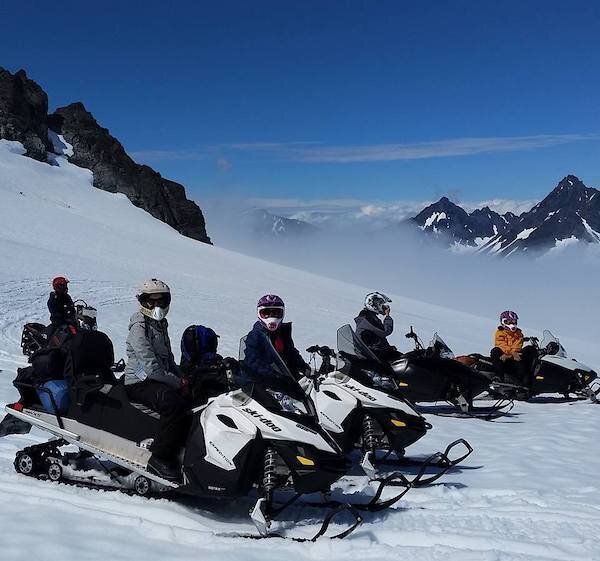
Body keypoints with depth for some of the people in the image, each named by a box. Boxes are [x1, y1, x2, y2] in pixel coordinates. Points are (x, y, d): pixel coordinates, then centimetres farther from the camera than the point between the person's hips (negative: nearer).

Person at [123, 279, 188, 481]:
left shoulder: (161, 325, 19)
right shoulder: (139, 327, -9)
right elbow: (150, 368, -18)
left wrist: (182, 379, 10)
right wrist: (178, 383, -13)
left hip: (161, 381, 9)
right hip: (139, 384, -9)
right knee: (174, 403, -34)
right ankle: (160, 458, -29)